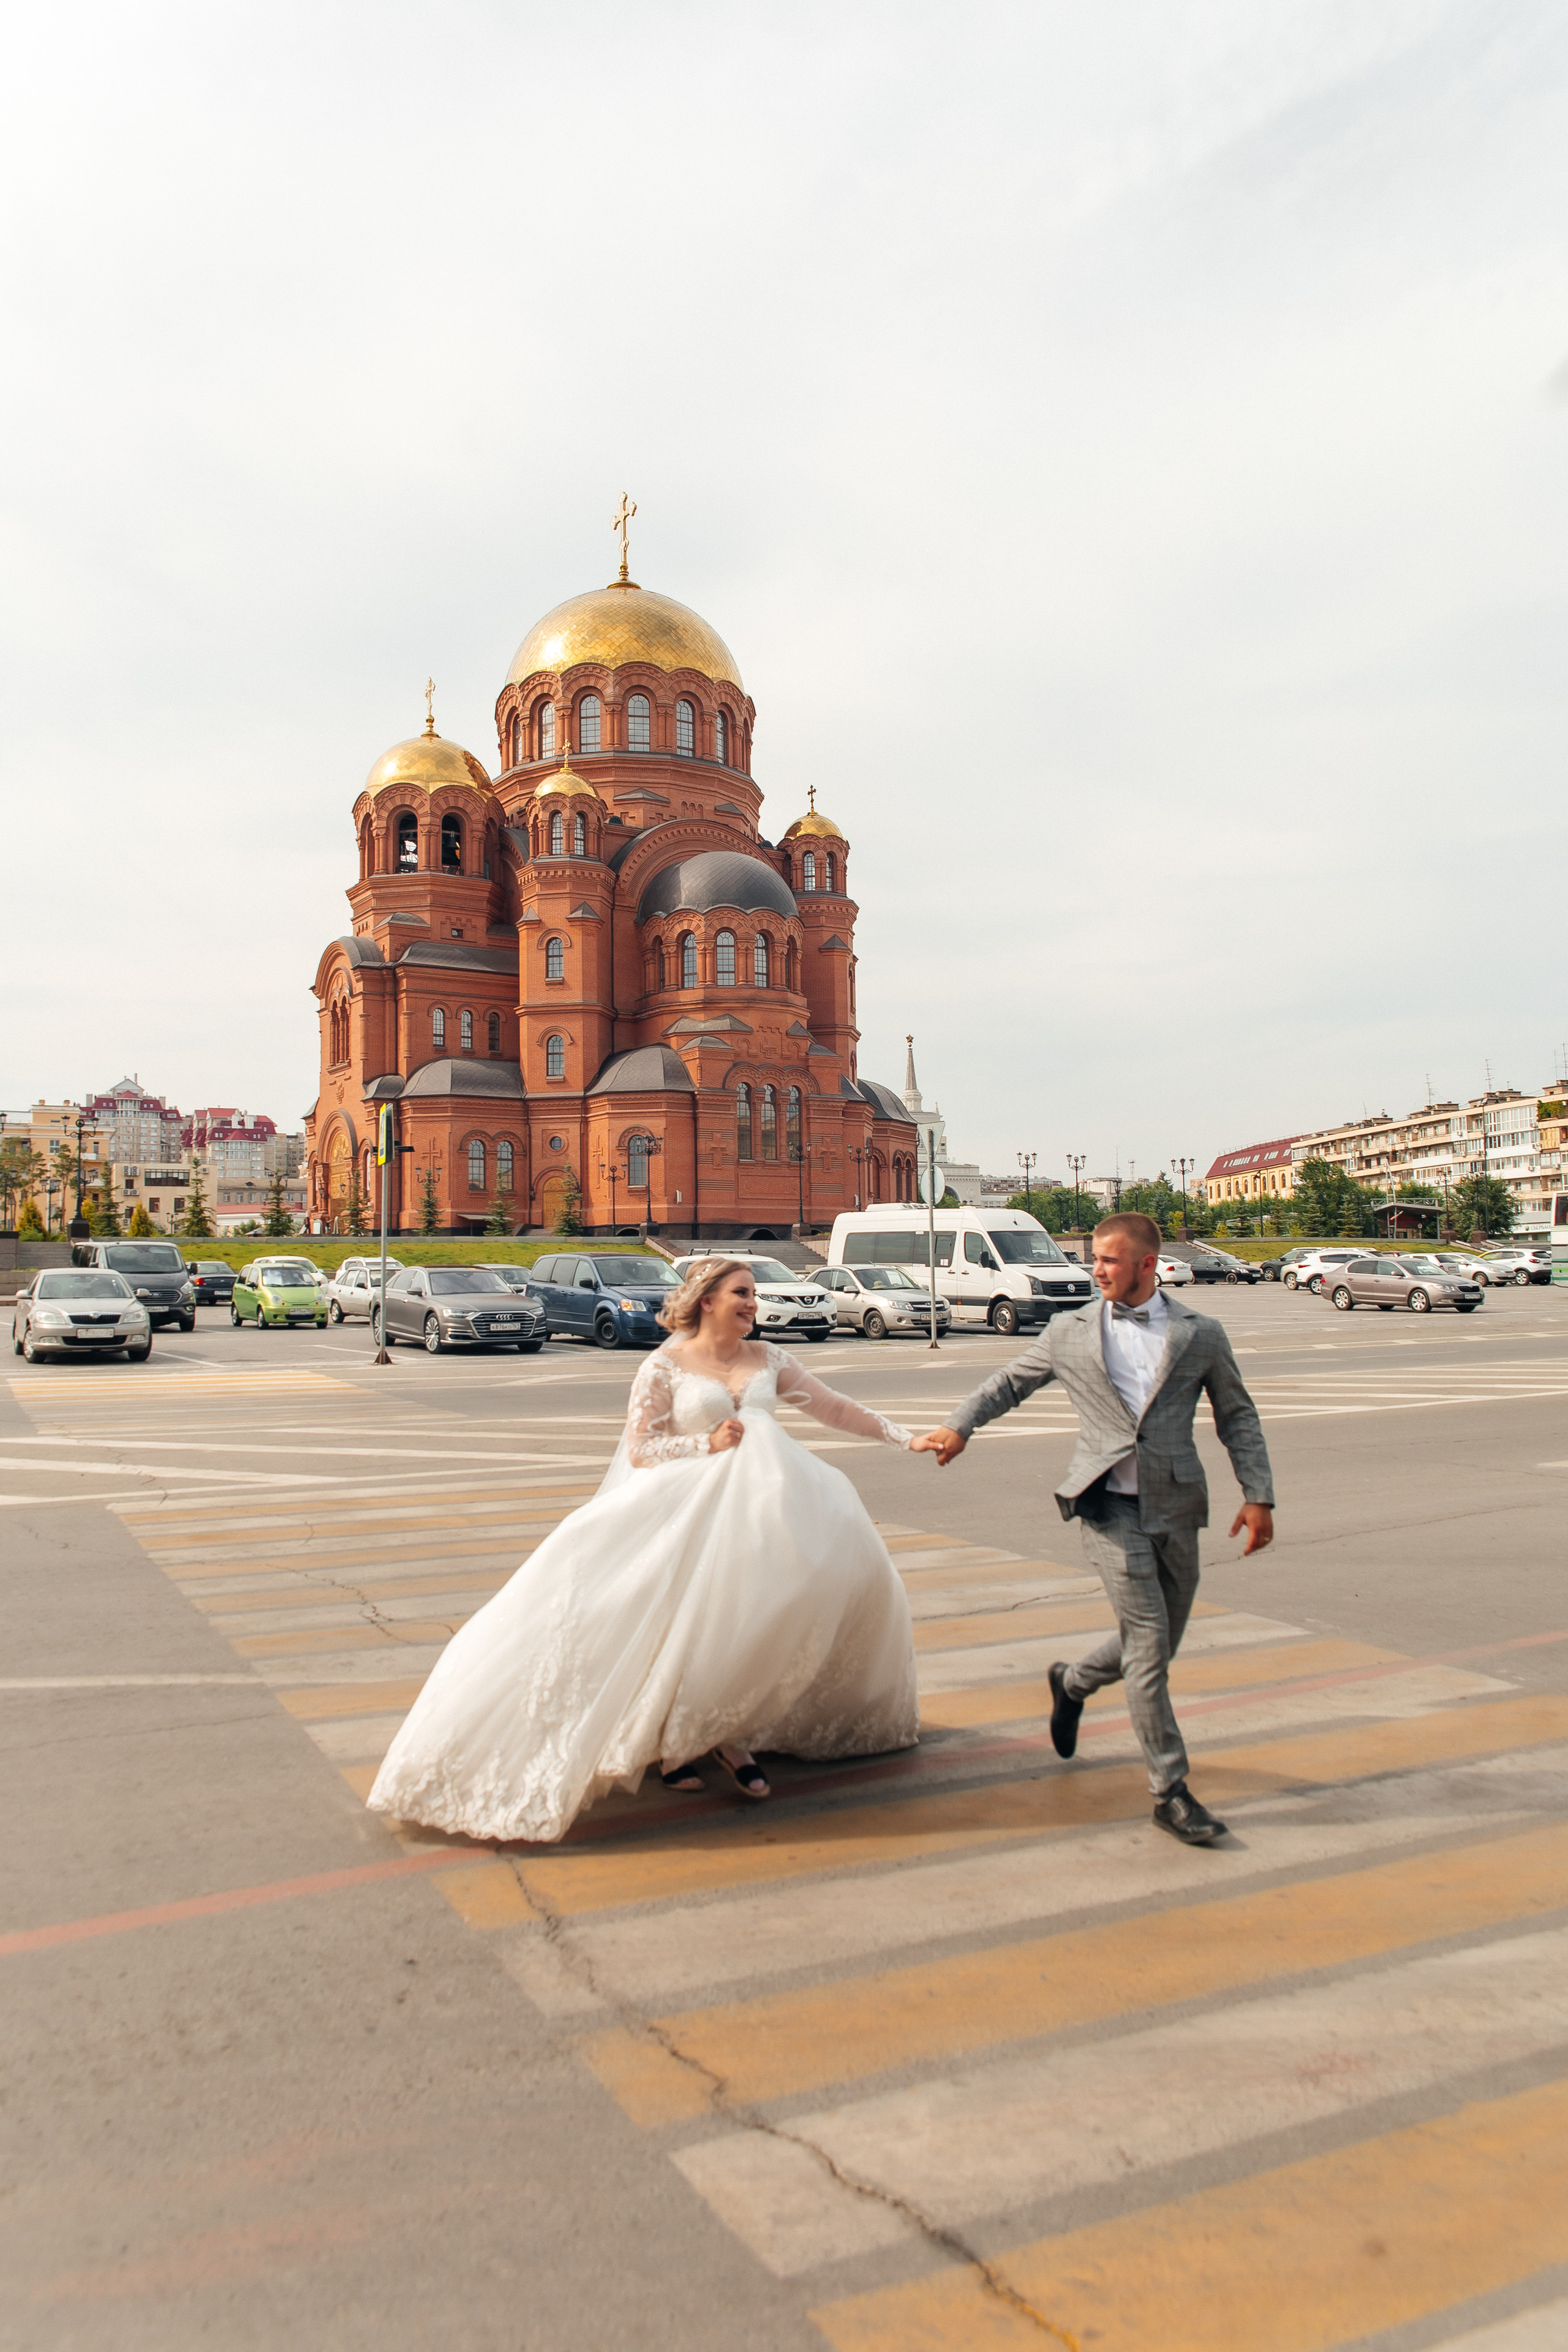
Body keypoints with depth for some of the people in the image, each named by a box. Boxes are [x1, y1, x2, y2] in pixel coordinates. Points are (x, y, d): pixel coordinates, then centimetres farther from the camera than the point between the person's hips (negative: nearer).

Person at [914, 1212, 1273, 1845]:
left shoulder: (1201, 1334, 6)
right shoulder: (1069, 1332, 5)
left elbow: (1238, 1417, 10)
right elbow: (1009, 1383, 16)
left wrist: (1257, 1495, 2)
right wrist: (961, 1425, 3)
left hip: (1174, 1506, 3)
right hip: (1108, 1503, -2)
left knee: (1158, 1644, 12)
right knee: (1147, 1640, -10)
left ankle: (1072, 1683, 42)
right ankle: (1170, 1791, 1)